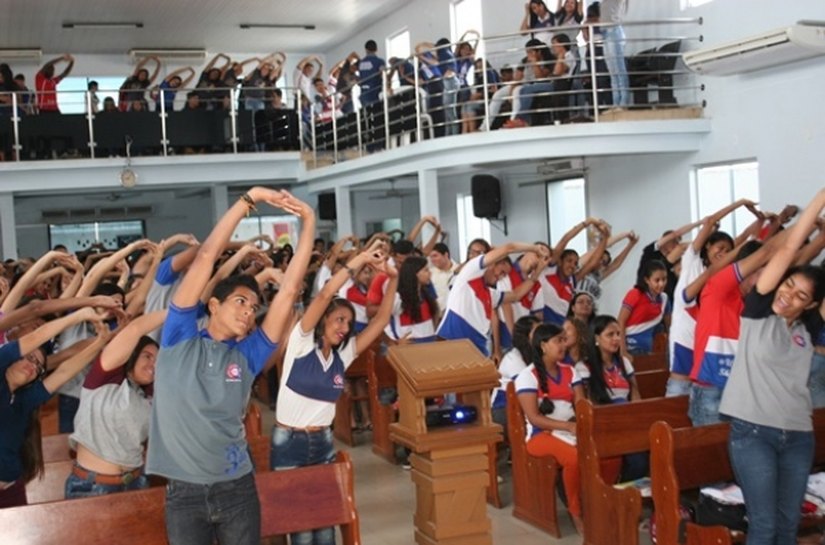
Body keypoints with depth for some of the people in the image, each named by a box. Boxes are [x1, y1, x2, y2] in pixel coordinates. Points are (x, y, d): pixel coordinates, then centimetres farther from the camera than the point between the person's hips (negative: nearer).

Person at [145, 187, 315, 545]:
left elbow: (289, 290, -1)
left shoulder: (247, 356, 3)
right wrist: (248, 200, -10)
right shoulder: (179, 340, -2)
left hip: (237, 488, 2)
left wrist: (308, 222, -2)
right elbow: (206, 257, -8)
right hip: (184, 492, -2)